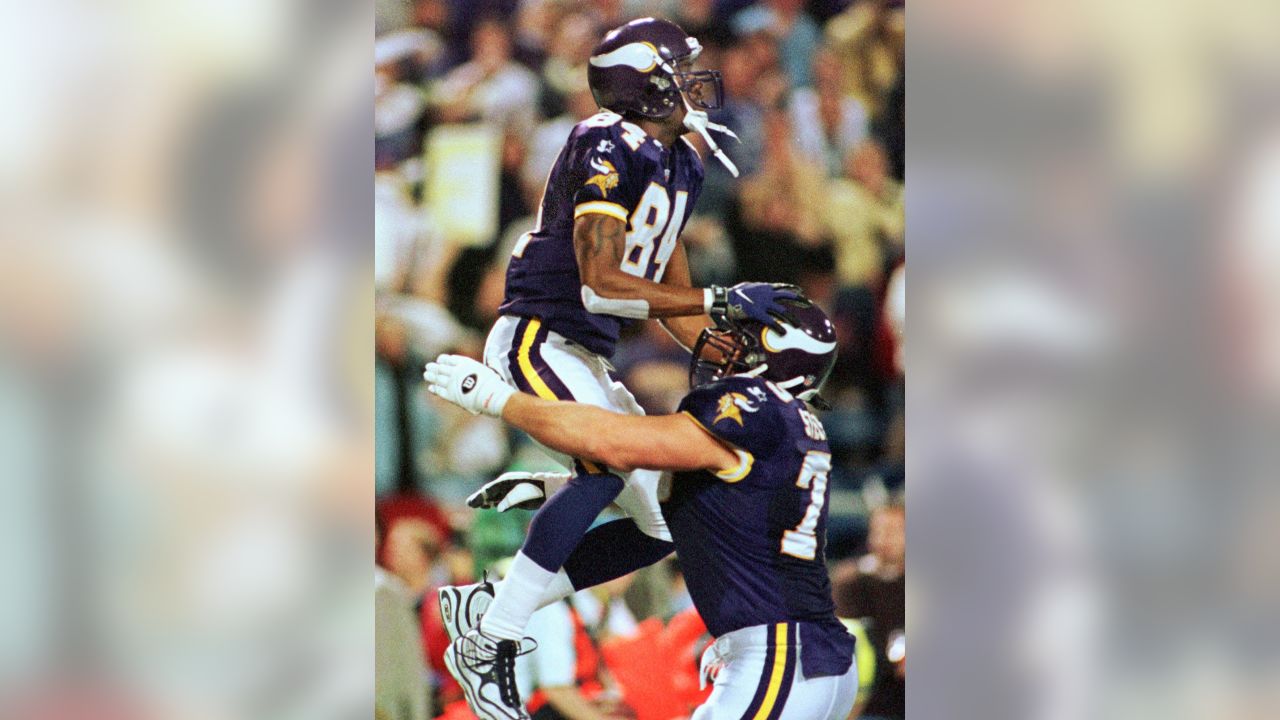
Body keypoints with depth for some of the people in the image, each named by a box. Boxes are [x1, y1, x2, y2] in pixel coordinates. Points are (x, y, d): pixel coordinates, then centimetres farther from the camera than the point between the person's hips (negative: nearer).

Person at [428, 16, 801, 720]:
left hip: (585, 362, 10)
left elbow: (670, 299, 19)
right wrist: (721, 301, -22)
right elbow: (600, 286, -23)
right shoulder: (609, 152, -17)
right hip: (536, 338, -10)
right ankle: (487, 643, -25)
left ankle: (487, 603, 11)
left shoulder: (677, 166, 13)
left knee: (662, 524, 5)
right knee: (606, 465, -31)